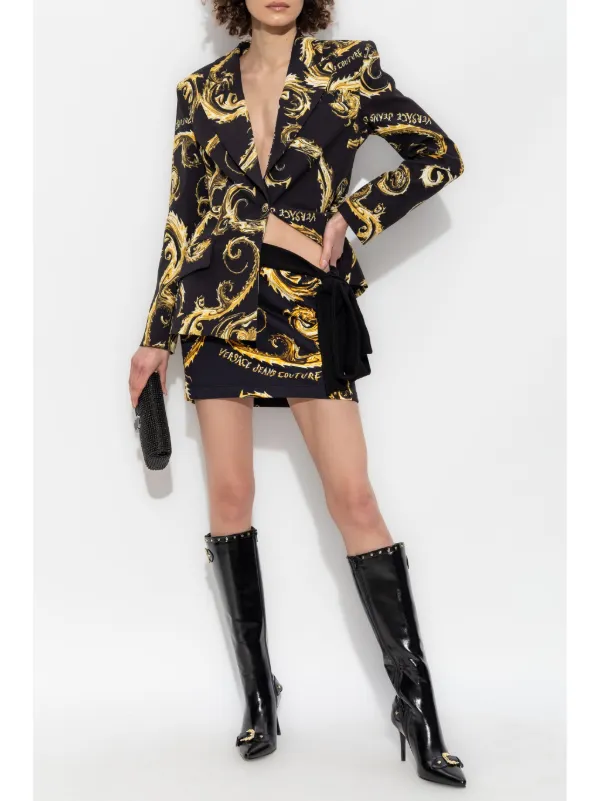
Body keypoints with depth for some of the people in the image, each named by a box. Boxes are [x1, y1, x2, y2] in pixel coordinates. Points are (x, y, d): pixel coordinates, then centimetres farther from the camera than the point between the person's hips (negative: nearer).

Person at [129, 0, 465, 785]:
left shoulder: (349, 68, 4)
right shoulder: (202, 91, 9)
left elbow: (439, 155, 4)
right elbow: (183, 218, 10)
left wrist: (348, 217, -6)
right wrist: (157, 335, 9)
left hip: (309, 306, -2)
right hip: (219, 302, 3)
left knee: (353, 497, -6)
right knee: (230, 493, 2)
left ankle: (418, 704, 4)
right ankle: (258, 690, 17)